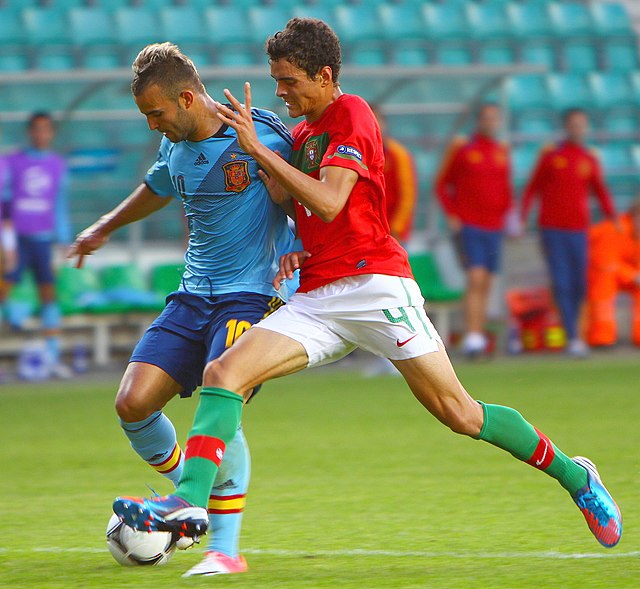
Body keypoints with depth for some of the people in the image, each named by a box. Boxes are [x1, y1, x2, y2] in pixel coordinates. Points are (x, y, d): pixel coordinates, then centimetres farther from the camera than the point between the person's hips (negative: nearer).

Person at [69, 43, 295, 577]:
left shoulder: (262, 136, -11)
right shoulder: (176, 146, 10)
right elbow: (157, 189, 33)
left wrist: (295, 248, -15)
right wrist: (103, 229, 49)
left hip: (251, 294, -7)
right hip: (193, 294, 7)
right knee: (133, 404, -9)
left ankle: (225, 548, -13)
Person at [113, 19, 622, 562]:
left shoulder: (351, 113, -4)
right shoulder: (301, 135, 21)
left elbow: (329, 203, -18)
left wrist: (259, 150, -16)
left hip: (374, 283, -7)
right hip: (316, 301, 7)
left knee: (458, 413, -5)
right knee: (223, 373, -13)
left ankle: (573, 475, 12)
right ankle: (190, 501, -26)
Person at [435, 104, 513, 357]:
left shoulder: (503, 151, 12)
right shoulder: (461, 147, -1)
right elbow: (442, 184, 4)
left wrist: (508, 211, 5)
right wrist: (452, 215, -5)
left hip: (494, 228, 5)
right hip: (468, 226, -5)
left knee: (486, 285, 7)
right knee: (476, 278, -17)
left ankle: (478, 338, 12)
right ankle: (472, 336, -21)